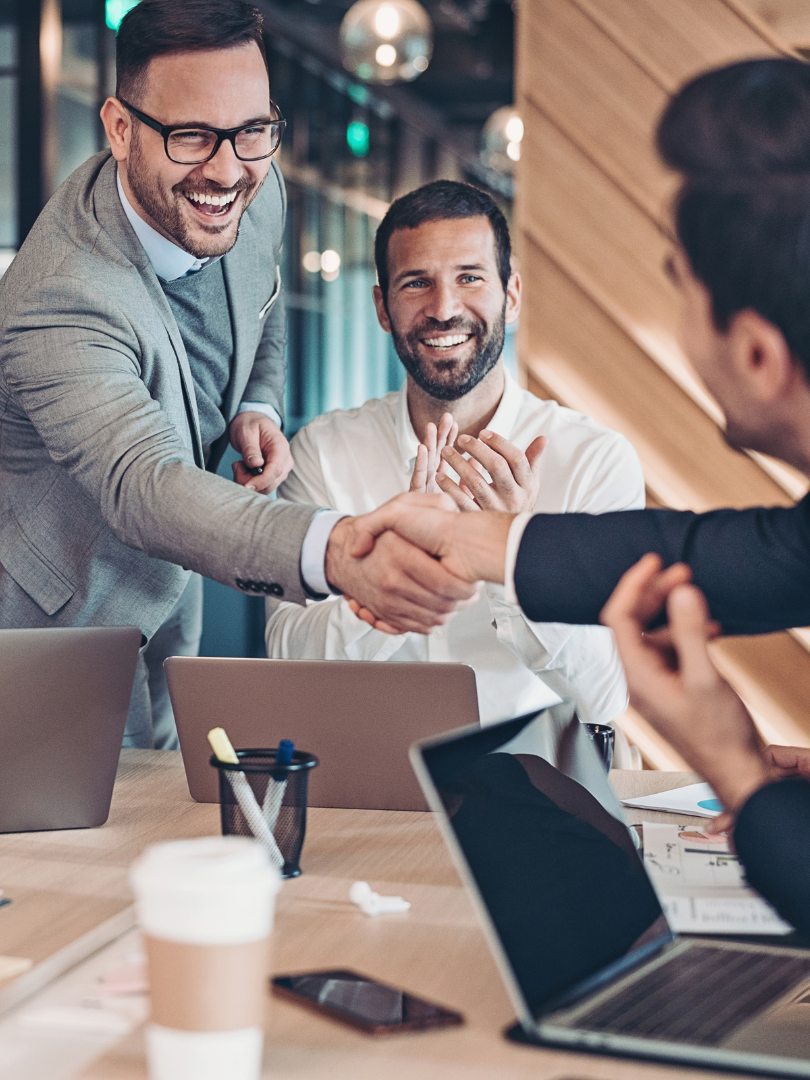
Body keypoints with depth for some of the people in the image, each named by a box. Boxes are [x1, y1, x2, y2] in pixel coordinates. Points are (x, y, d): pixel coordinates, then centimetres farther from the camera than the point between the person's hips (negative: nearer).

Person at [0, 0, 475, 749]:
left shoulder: (256, 192, -15)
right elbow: (143, 488, -55)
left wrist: (259, 409, -12)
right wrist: (336, 551, -72)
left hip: (170, 592, 7)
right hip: (63, 613, -7)